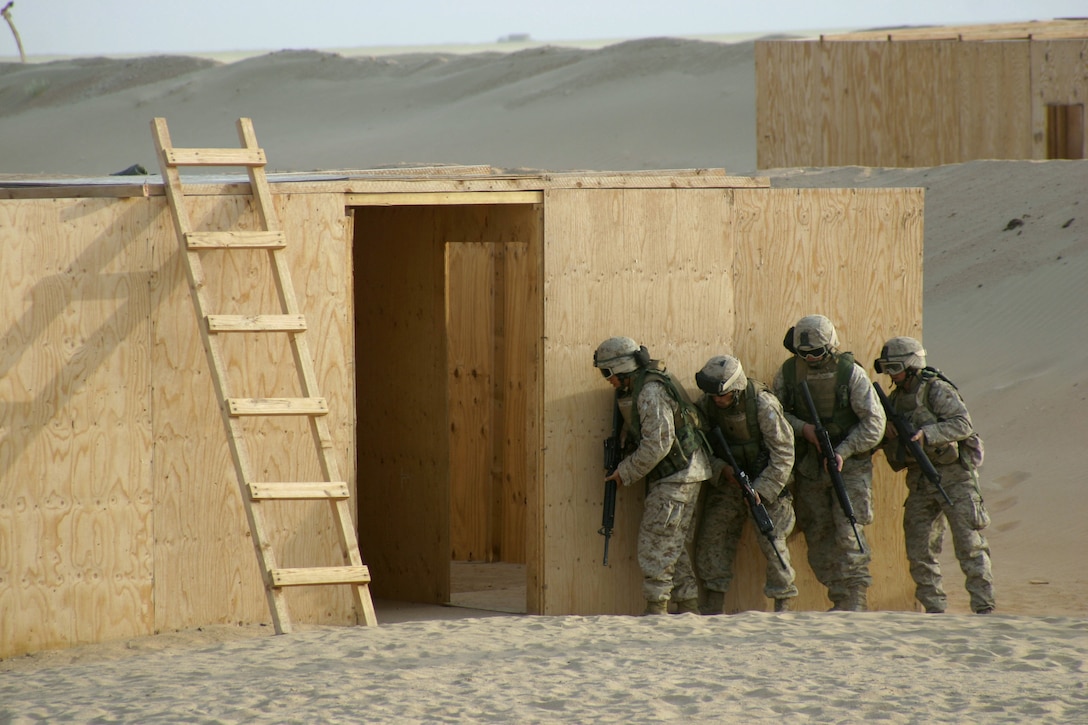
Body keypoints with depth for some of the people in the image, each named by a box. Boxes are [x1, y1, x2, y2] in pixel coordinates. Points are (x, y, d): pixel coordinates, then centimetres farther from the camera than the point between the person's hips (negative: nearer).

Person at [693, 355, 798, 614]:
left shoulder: (763, 404, -23)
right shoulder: (706, 404, -9)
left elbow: (783, 453, -19)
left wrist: (762, 490, -24)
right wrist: (722, 468, -18)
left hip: (766, 481, -5)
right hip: (727, 481, 5)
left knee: (771, 540, -11)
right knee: (711, 537, -1)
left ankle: (783, 605, -2)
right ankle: (712, 607, 5)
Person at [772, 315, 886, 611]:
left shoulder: (850, 373, -10)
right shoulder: (787, 373, 1)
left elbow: (874, 421, -10)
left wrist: (843, 452, -19)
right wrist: (804, 428, -13)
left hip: (849, 465, -4)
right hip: (808, 467, 4)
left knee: (848, 532, -13)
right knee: (818, 535, 4)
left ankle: (855, 600, -11)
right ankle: (839, 600, 11)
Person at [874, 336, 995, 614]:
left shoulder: (937, 390, -10)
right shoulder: (894, 399, 11)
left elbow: (963, 424, -21)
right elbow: (877, 439, 16)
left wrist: (926, 434, -30)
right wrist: (886, 431, -7)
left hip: (954, 476, -7)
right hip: (920, 482, 7)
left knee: (969, 544, -7)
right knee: (919, 549, 3)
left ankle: (983, 607, -7)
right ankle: (934, 609, 10)